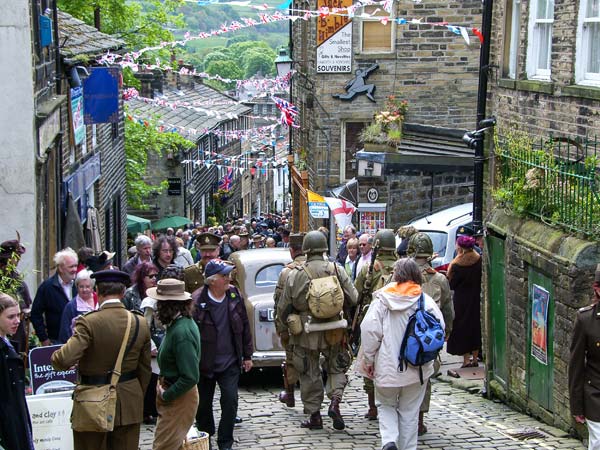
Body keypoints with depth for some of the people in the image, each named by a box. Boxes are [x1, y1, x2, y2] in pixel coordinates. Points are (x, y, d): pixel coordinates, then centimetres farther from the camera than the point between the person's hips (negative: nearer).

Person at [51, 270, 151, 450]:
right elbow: (145, 370, 7)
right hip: (130, 406, 4)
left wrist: (55, 357, -4)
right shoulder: (141, 324, -1)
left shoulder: (89, 322, -16)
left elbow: (66, 359, -26)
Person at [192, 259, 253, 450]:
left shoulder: (234, 295, -3)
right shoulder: (197, 300, -16)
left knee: (230, 399, -9)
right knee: (203, 404, 11)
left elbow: (244, 326, 6)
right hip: (204, 363, -2)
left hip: (230, 362, 2)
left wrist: (247, 355, 9)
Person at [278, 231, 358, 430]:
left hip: (306, 333, -1)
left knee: (310, 374, 9)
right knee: (336, 368, 17)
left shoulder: (295, 275, -8)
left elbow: (284, 307, -1)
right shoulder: (337, 270, -6)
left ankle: (314, 415, 13)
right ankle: (335, 401, -5)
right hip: (333, 332, 1)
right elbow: (352, 298, -2)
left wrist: (287, 323, 18)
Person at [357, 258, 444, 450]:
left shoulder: (382, 299, -6)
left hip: (387, 365, -1)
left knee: (386, 404, 16)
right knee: (410, 412, 13)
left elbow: (369, 330, -9)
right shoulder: (426, 300, -4)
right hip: (418, 367, 1)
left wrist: (368, 360, 2)